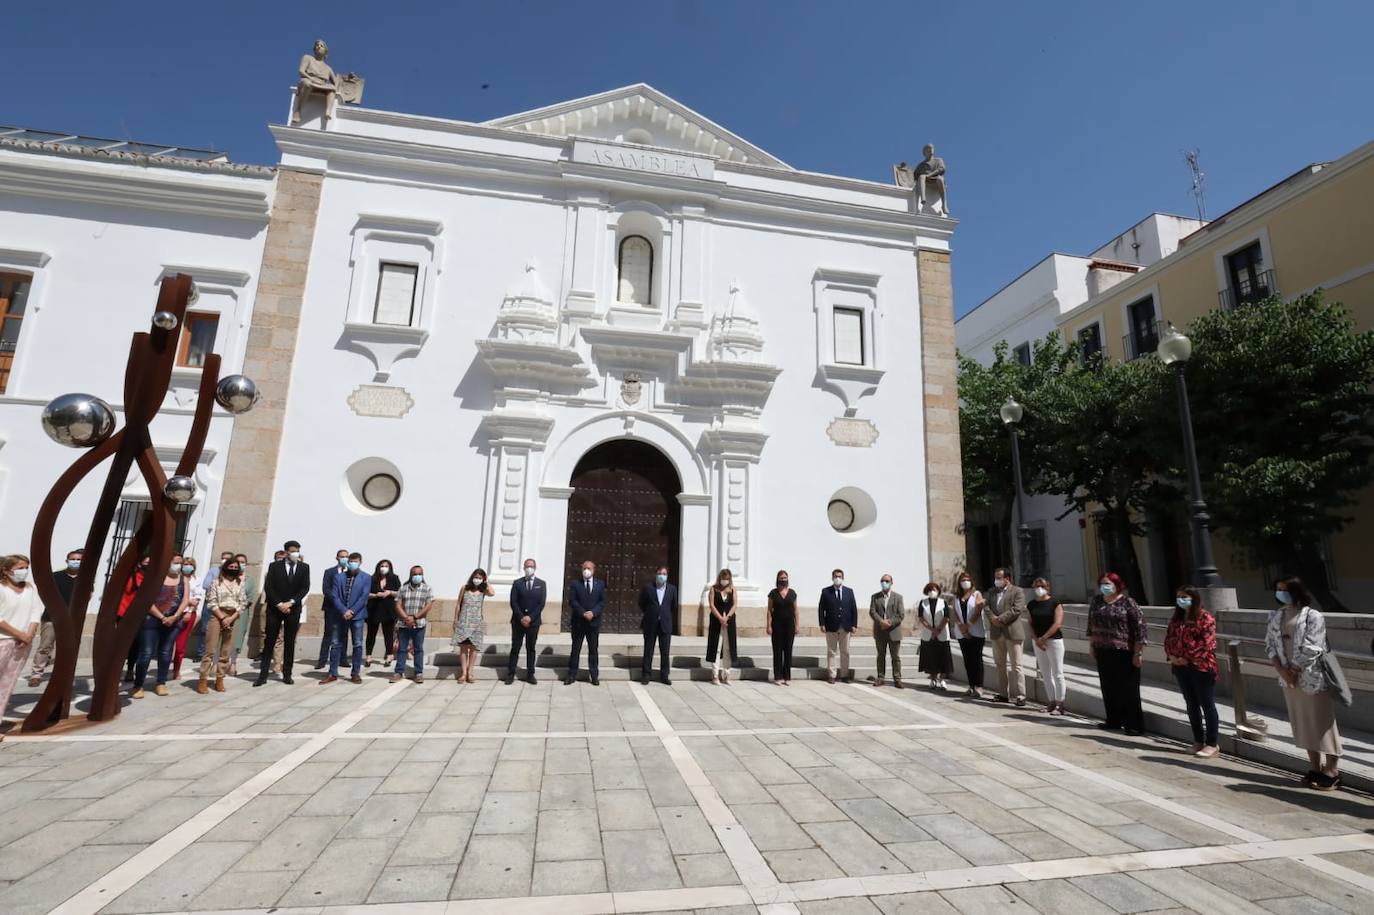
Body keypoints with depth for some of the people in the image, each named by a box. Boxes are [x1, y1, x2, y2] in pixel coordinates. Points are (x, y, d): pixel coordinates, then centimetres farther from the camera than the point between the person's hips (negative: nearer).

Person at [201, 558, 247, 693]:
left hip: (233, 618, 3)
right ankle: (203, 680, -1)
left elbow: (243, 604, 5)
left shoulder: (240, 584, 10)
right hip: (217, 616, -3)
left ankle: (220, 679, 11)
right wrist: (222, 618, -12)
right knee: (210, 650, -6)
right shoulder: (216, 582, 3)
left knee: (226, 651, 5)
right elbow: (211, 602, -4)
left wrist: (231, 618, -8)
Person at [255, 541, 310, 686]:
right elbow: (268, 587, -3)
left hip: (293, 609, 1)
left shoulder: (304, 567, 4)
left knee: (290, 642, 5)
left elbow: (305, 588, -2)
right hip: (275, 608, -1)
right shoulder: (274, 566, 2)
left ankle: (287, 674, 10)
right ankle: (263, 675, 7)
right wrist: (279, 604, -13)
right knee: (269, 642, 1)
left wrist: (290, 603, -13)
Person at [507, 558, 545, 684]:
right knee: (515, 648, 2)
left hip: (534, 621, 0)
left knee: (531, 649, 6)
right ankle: (510, 675, 7)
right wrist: (521, 618, -12)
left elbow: (541, 603, -2)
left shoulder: (541, 584, 4)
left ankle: (530, 675, 12)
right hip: (518, 621, 0)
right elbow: (513, 602, -2)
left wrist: (530, 617, -12)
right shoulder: (517, 583, 4)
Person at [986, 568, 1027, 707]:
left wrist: (1000, 619, -17)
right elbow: (987, 608, 7)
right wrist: (993, 618, -12)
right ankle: (1003, 694, 19)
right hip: (996, 632, 6)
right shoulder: (992, 592, 15)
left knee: (1016, 665, -5)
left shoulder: (1017, 592, -3)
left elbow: (1017, 610, -14)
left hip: (1012, 632, -6)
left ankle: (1020, 696, -1)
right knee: (1000, 664, 11)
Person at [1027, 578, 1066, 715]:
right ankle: (1051, 702, 18)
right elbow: (1031, 623, 7)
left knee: (1057, 673, -2)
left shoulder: (1055, 603, -6)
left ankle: (1059, 704, 4)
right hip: (1037, 641, 5)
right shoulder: (1031, 604, 8)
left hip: (1054, 640, -5)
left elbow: (1057, 623, -11)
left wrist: (1043, 638, -13)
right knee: (1045, 674, 10)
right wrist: (1036, 639, -7)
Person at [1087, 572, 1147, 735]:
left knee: (1129, 690, 0)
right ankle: (1113, 720, 24)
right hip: (1102, 652, 5)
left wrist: (1137, 652, -12)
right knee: (1108, 688, 11)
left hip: (1124, 652, -5)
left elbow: (1140, 625, -10)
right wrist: (1091, 644, 16)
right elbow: (1091, 623, 18)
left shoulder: (1127, 602, -8)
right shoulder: (1096, 600, 9)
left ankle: (1135, 725, 9)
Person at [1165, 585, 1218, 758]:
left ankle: (1211, 744, 9)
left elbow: (1207, 644, -16)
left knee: (1207, 705, 2)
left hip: (1201, 667, -7)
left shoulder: (1205, 618, -9)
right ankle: (1198, 741, 23)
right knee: (1191, 705, 13)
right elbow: (1169, 638, 13)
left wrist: (1189, 659, -16)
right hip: (1181, 667, 7)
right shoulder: (1176, 618, 12)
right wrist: (1171, 656, -3)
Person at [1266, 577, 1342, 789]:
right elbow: (1270, 645, 5)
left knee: (1323, 724, 3)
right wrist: (1282, 671, -6)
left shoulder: (1313, 616, -12)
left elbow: (1311, 649, -16)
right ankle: (1316, 769, 25)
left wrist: (1294, 669, -11)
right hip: (1289, 680, 6)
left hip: (1313, 678, -6)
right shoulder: (1275, 617, 7)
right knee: (1304, 724, 13)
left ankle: (1331, 772, 14)